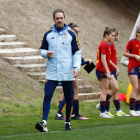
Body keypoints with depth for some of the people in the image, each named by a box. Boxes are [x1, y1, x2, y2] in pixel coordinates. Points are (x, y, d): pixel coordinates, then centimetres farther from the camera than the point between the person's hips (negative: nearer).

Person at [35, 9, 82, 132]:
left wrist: (76, 67, -8)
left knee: (68, 98, 6)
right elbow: (42, 50, 16)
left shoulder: (71, 34, 3)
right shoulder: (48, 34, 9)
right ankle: (44, 122, -19)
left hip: (67, 73, -1)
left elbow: (77, 52, 4)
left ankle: (68, 123, 18)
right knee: (47, 96, -12)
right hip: (52, 72, 1)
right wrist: (46, 53, -8)